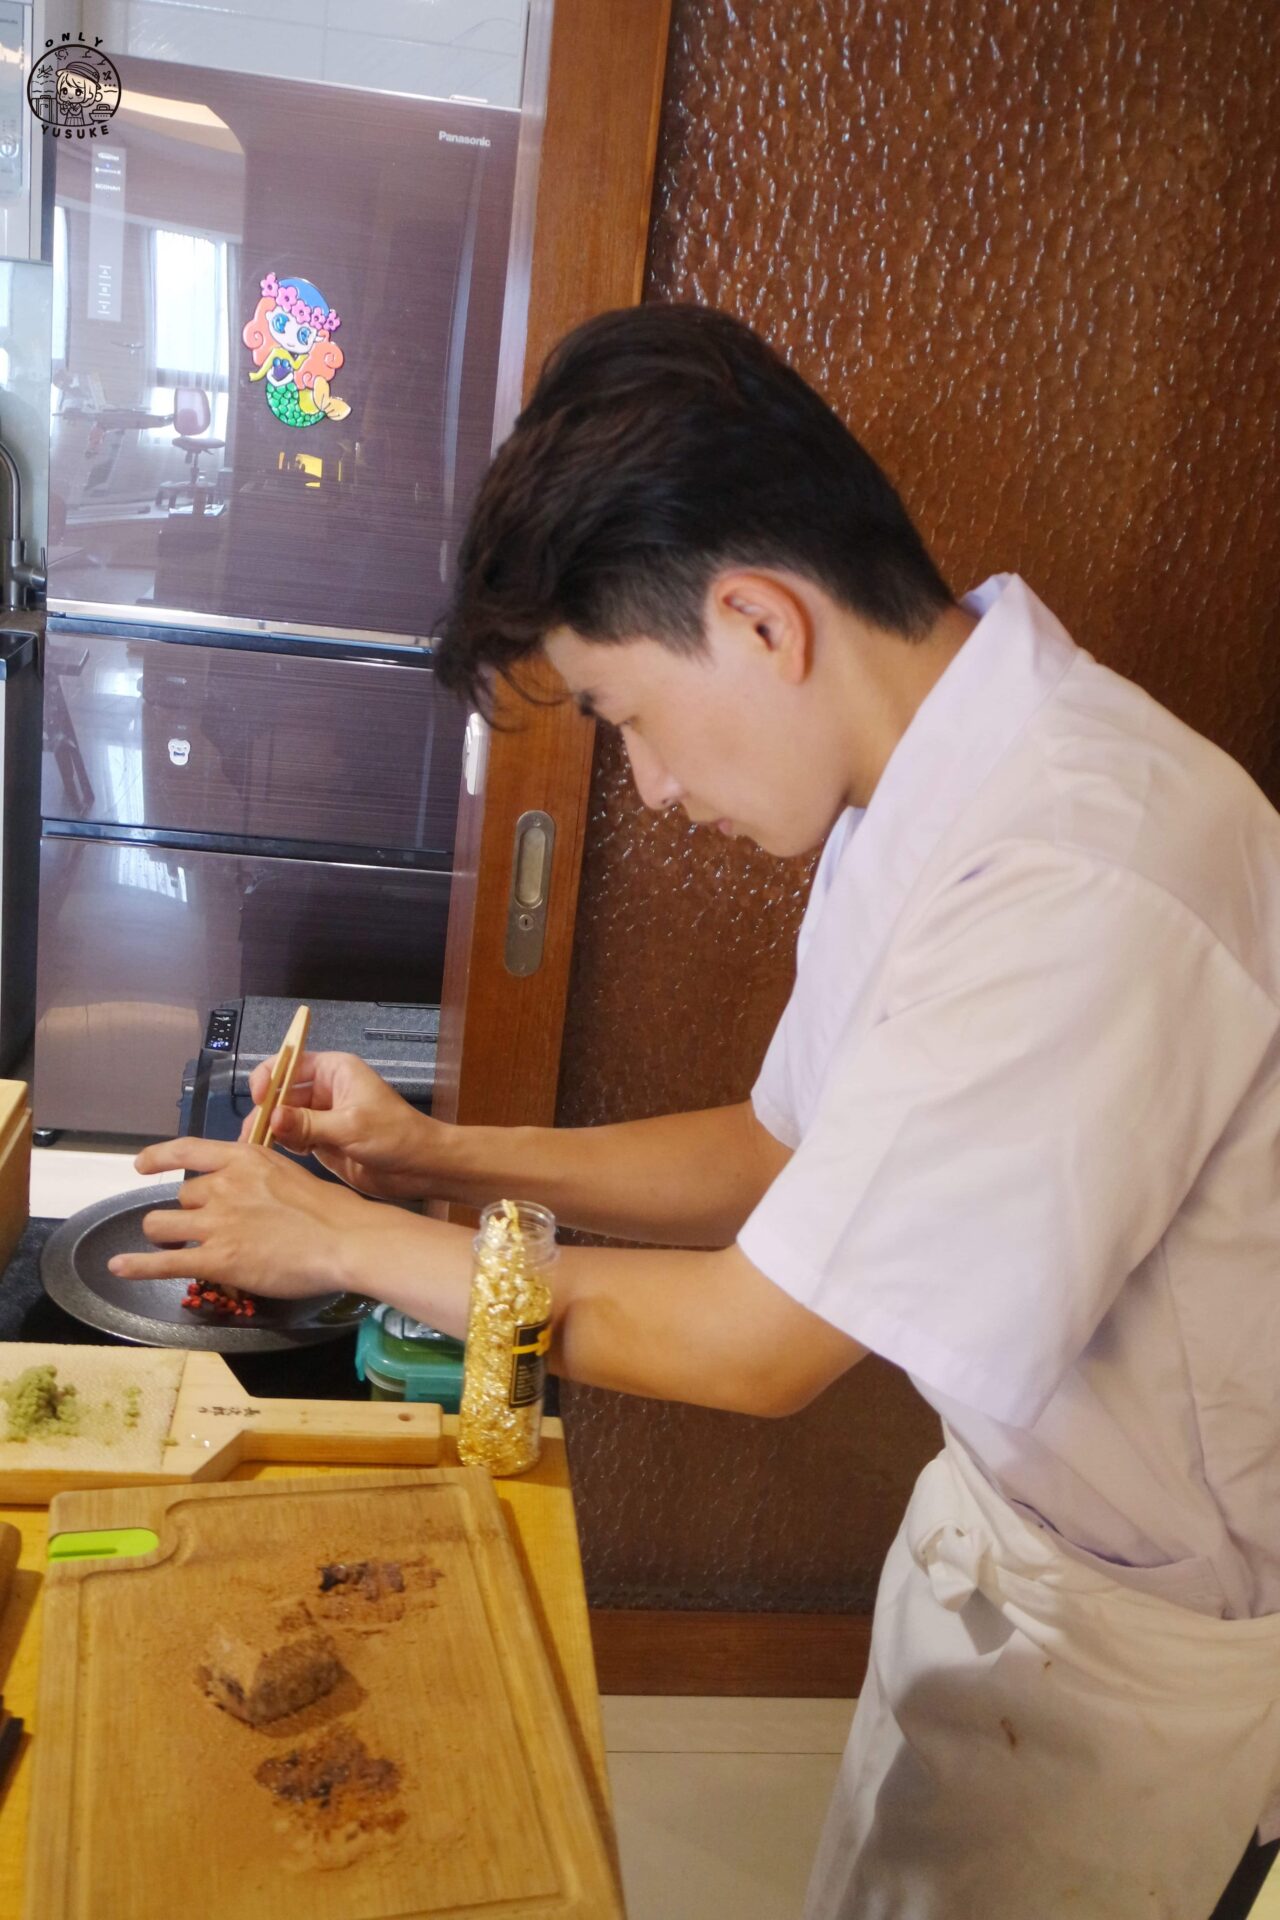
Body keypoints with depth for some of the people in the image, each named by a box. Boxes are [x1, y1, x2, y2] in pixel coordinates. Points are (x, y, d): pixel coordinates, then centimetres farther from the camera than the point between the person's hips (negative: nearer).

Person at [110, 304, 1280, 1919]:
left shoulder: (1082, 882, -34)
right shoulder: (919, 791, -4)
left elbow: (761, 1344, -27)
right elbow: (787, 1151, 5)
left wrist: (353, 1241, -15)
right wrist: (442, 1160, -3)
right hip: (1007, 1508, 7)